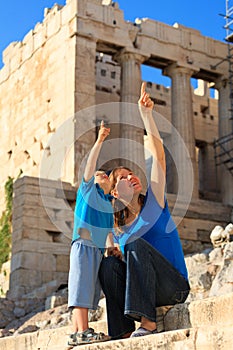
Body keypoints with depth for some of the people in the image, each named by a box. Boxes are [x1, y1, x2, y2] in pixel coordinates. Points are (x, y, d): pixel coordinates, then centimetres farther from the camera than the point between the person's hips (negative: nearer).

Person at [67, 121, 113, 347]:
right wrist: (99, 141, -11)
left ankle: (76, 333, 2)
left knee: (89, 291, 2)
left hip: (98, 250, 7)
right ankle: (82, 331, -19)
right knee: (82, 287, -13)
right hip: (83, 245, -7)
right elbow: (90, 165, -4)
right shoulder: (88, 189, 9)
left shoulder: (108, 205, 25)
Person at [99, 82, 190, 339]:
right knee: (109, 263, -19)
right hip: (145, 291, 4)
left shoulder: (153, 200, 1)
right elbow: (126, 263, 14)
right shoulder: (118, 228, 10)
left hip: (175, 287, -4)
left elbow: (158, 153, -9)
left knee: (136, 244, -26)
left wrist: (146, 115, -15)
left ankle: (147, 322, -33)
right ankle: (125, 331, -22)